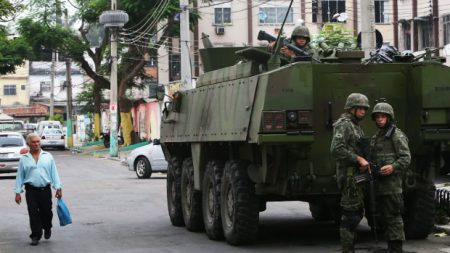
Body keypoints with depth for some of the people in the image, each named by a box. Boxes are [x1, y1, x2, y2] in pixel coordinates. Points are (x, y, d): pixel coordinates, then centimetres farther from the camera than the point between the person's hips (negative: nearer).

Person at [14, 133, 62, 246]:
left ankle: (47, 228, 36)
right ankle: (35, 236, 6)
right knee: (33, 214, -2)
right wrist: (18, 192, 2)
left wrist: (58, 188, 0)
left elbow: (54, 173, 7)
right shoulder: (24, 159, 6)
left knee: (46, 212, 8)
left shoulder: (48, 156, 8)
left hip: (45, 189, 1)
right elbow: (20, 176, 7)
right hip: (31, 190, -1)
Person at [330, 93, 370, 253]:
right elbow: (336, 149, -24)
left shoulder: (355, 126, 20)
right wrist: (358, 159, -21)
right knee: (350, 214, -8)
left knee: (357, 213, 14)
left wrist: (364, 163, 6)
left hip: (357, 174, 10)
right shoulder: (344, 125, -11)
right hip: (349, 175, -10)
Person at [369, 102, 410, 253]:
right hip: (379, 184, 9)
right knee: (383, 218, 11)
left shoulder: (397, 135, -5)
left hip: (391, 183, -8)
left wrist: (393, 167, -25)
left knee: (393, 216, -9)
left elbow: (406, 158, -11)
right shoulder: (376, 137, 20)